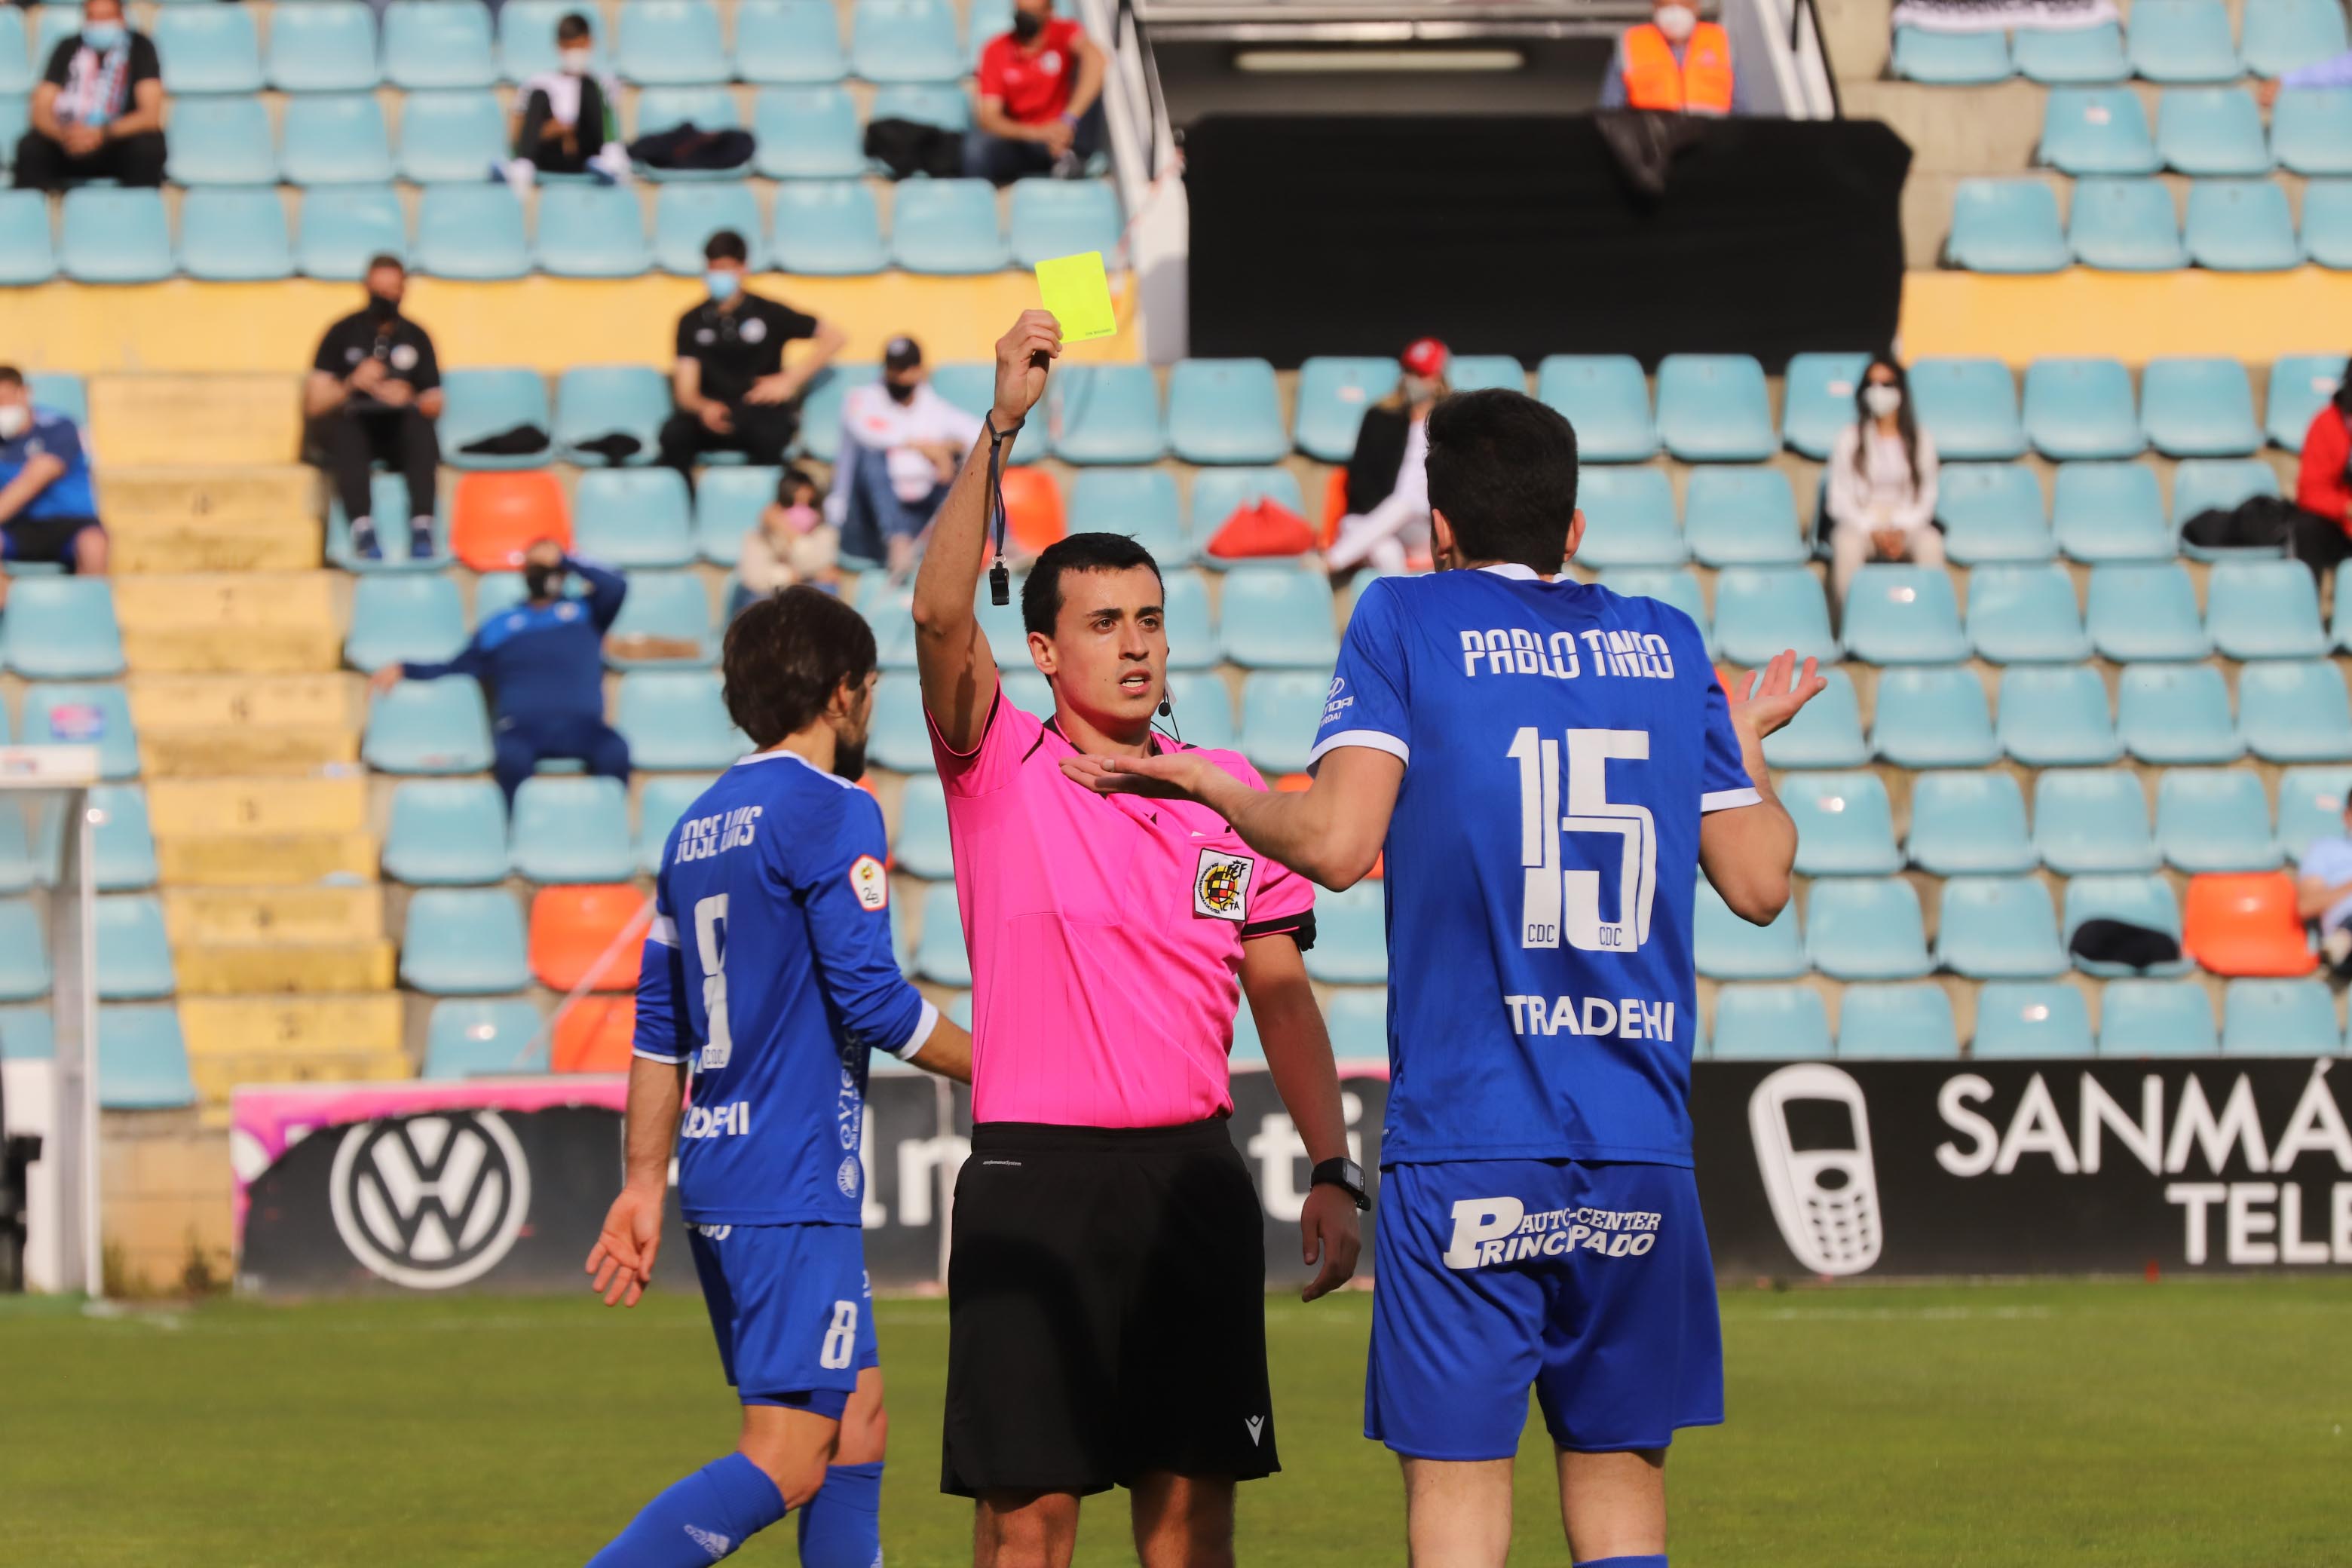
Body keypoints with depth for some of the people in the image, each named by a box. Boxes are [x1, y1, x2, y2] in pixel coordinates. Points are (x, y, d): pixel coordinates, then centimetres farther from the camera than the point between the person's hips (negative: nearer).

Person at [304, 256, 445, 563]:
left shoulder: (416, 337, 13)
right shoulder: (344, 333, 6)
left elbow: (434, 405, 9)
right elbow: (314, 403, -1)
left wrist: (409, 399, -13)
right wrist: (352, 384, -18)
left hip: (399, 434, 2)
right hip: (353, 429, -2)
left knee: (421, 427, -33)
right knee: (344, 424, -37)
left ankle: (422, 528, -43)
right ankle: (363, 528, -50)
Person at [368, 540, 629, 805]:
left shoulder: (586, 613, 23)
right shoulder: (499, 626, 26)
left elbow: (616, 587, 5)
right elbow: (455, 669, 28)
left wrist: (563, 559, 11)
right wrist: (404, 670, 15)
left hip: (578, 726, 0)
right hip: (520, 726, 0)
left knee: (615, 752, -35)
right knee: (511, 756, -38)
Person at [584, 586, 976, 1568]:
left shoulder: (700, 826, 15)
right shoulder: (831, 813, -10)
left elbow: (658, 1032, 16)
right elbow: (869, 998, -15)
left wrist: (646, 1185, 18)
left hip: (716, 1176, 9)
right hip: (793, 1186, -9)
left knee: (855, 1420, 16)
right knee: (785, 1465, -11)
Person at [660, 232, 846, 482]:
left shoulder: (768, 314, 7)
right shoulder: (693, 322, 9)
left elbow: (834, 338, 8)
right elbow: (686, 390, 2)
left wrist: (789, 381, -2)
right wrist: (704, 408, -23)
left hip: (763, 411, -1)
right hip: (712, 417, 1)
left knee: (768, 436, -39)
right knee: (673, 434, -33)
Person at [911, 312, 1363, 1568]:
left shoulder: (1228, 792, 11)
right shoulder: (999, 770, 1)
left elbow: (1281, 993, 13)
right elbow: (940, 613, -16)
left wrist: (1332, 1168, 5)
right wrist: (999, 428, -22)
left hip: (1191, 1175, 3)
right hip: (1035, 1179, -3)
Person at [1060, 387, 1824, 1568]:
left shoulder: (1405, 618, 2)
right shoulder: (1667, 642, 12)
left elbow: (1339, 845, -10)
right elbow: (1758, 882, 13)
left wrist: (1207, 786, 8)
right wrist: (1748, 742, 32)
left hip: (1463, 1144, -3)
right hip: (1642, 1149, 3)